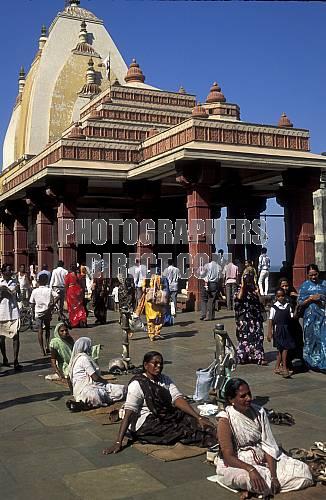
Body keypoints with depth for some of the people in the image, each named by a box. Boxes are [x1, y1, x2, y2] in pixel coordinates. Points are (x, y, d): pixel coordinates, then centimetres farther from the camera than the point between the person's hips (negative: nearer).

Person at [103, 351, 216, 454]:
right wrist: (118, 443, -24)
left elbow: (178, 400, -2)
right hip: (146, 423, -7)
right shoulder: (137, 384, -11)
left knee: (192, 421, -15)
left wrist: (198, 417, -16)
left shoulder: (165, 380, 9)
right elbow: (128, 413, -17)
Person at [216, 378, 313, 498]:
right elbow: (228, 458, -20)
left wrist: (274, 476, -18)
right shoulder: (225, 420, -18)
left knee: (303, 471, -7)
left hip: (263, 458, 6)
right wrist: (251, 469, -35)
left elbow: (268, 446, -8)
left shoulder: (259, 412, -5)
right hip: (237, 464, -6)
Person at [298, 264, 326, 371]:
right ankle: (311, 362, 20)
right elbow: (300, 303, -1)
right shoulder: (304, 286, 2)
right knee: (311, 339, 5)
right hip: (310, 317, -1)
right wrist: (311, 298, -14)